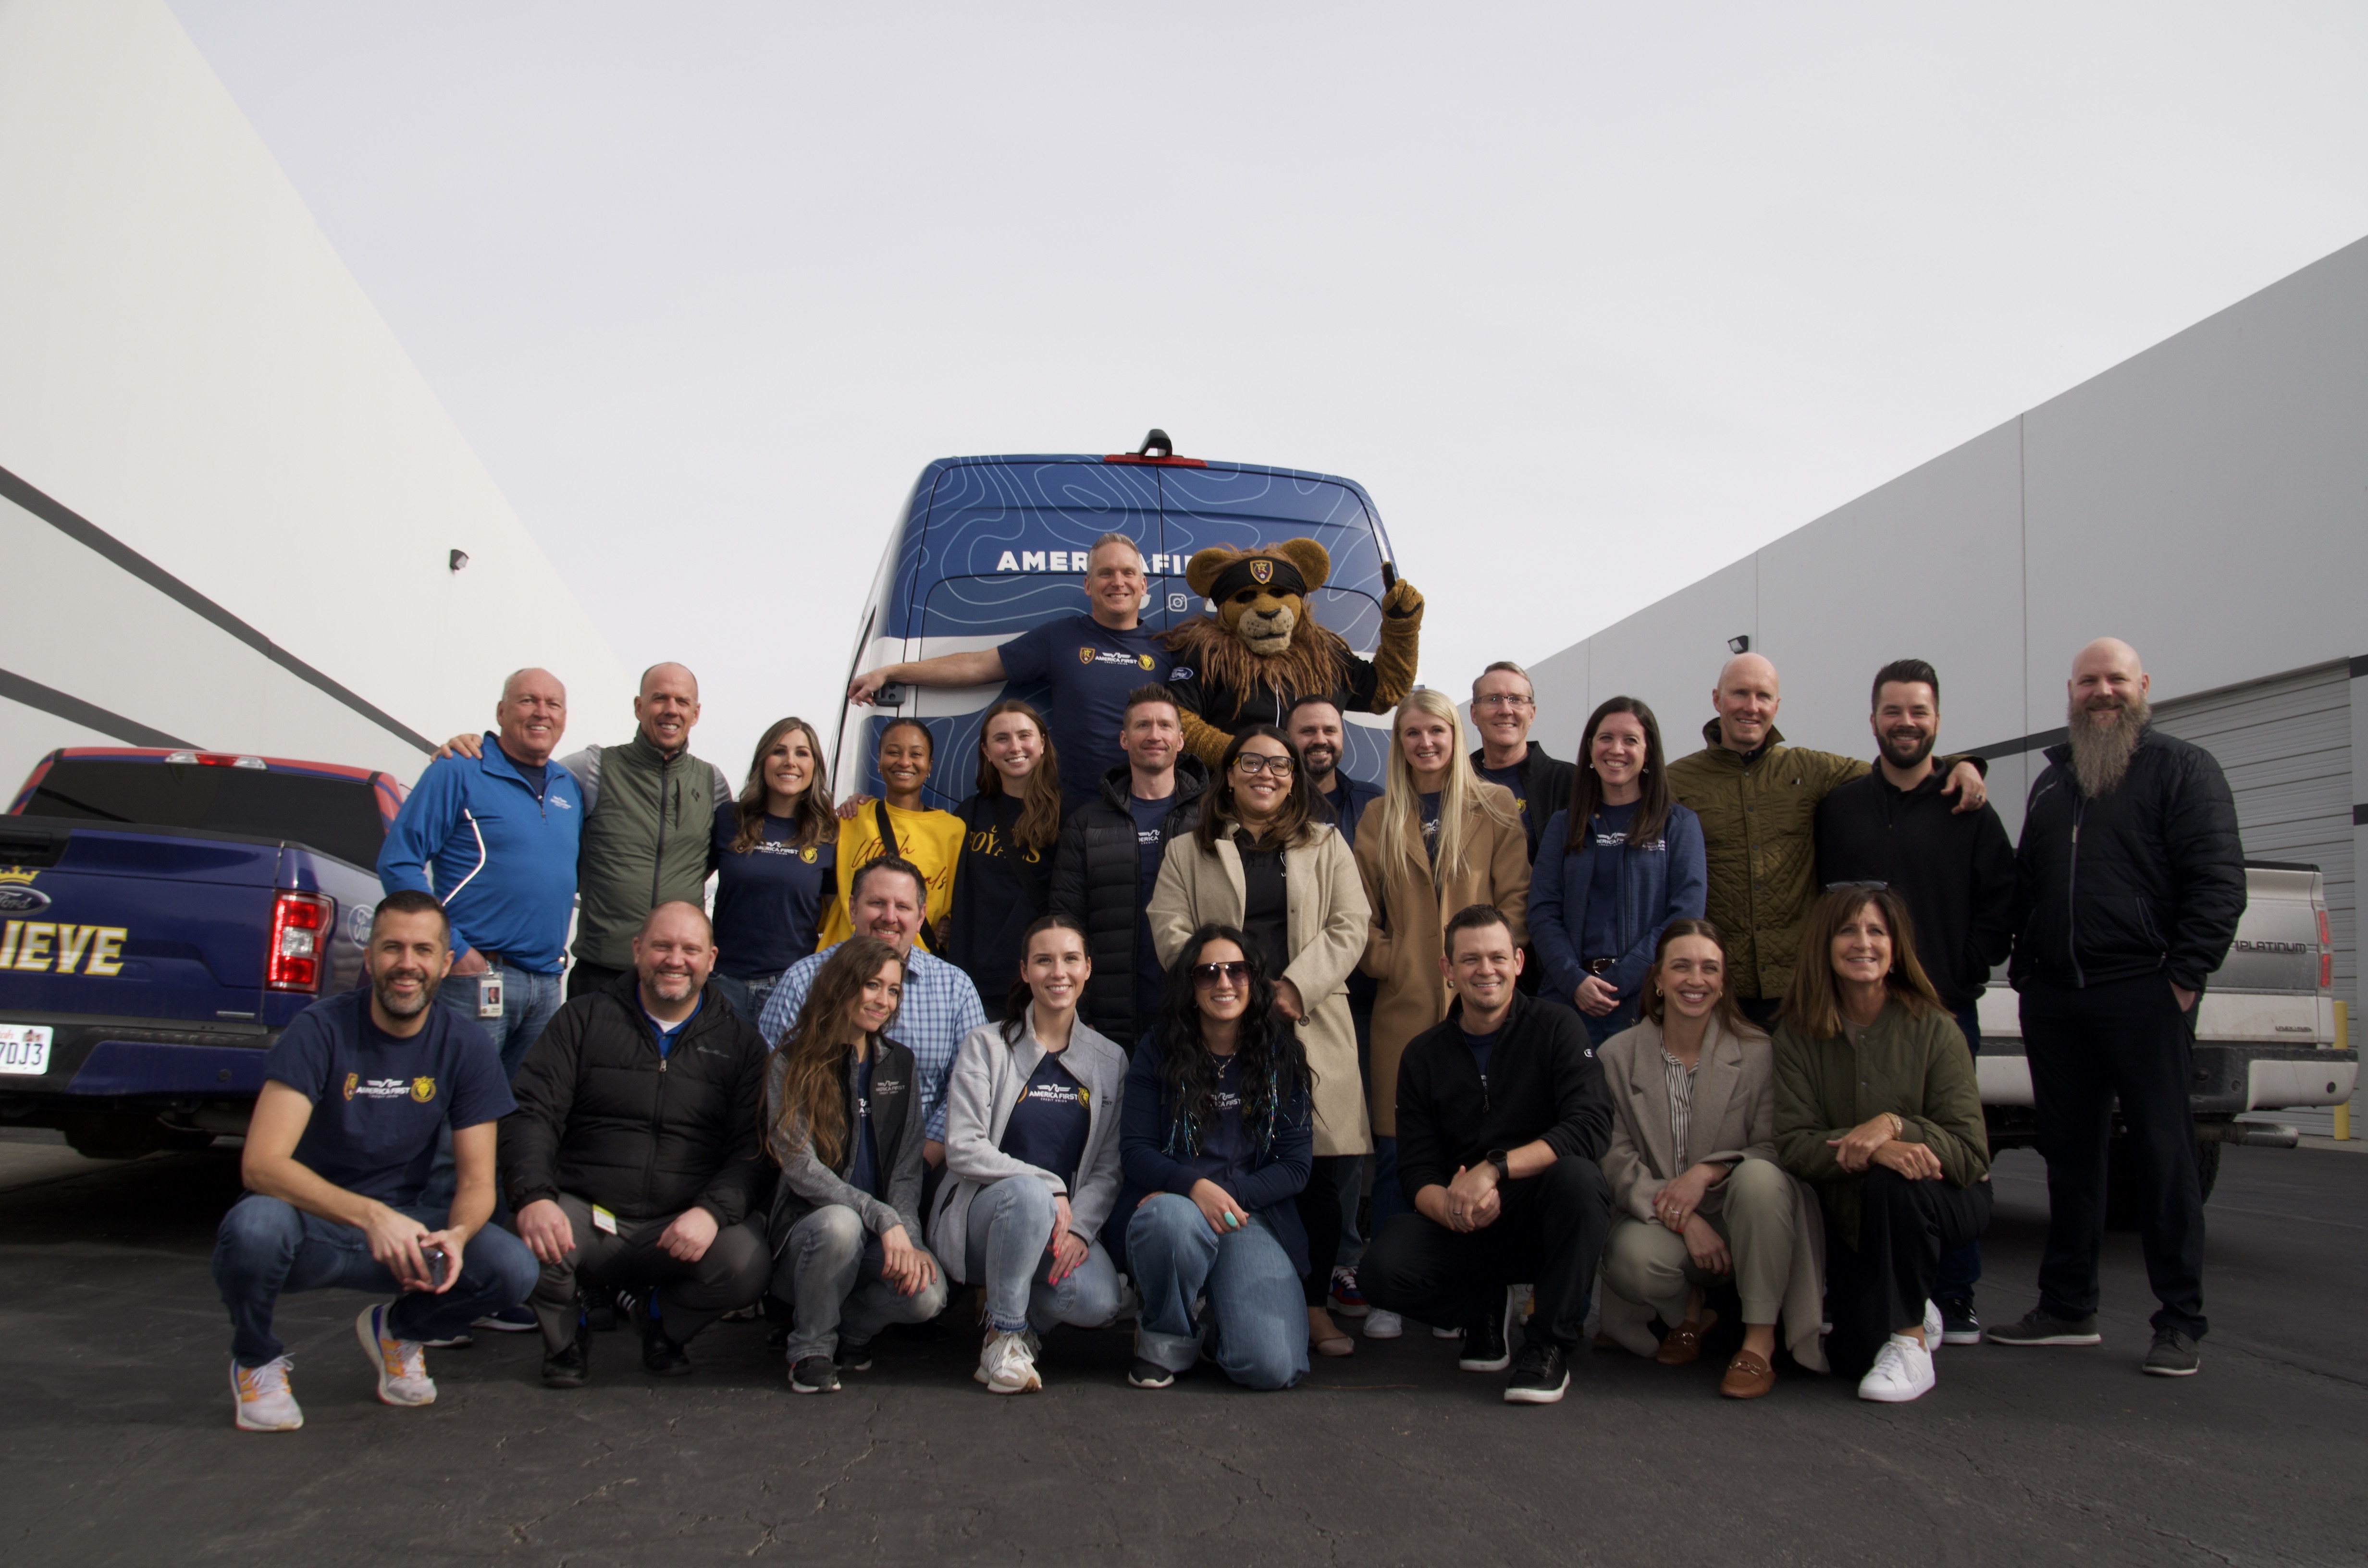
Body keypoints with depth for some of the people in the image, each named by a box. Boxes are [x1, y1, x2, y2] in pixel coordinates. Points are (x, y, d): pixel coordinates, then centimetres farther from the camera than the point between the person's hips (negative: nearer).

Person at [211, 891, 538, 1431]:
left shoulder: (466, 1046, -5)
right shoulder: (322, 1030, -15)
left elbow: (477, 1182, -4)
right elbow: (261, 1164, -26)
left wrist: (457, 1234, -29)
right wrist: (371, 1215, -40)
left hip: (397, 1227, 3)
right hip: (307, 1226, -2)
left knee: (514, 1270, -23)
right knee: (256, 1224, -37)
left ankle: (395, 1329, 12)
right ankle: (256, 1360, -2)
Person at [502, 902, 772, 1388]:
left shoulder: (739, 1042, 10)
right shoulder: (583, 1019, 9)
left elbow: (751, 1148, 1)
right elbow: (532, 1115, 0)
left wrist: (712, 1211, -19)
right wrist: (534, 1197, -19)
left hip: (681, 1226, 1)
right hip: (581, 1214, 0)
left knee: (747, 1266, -28)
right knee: (526, 1248, -33)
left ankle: (662, 1320, 8)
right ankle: (568, 1327, 5)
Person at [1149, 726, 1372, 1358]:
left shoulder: (1327, 846, 17)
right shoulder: (1188, 852, 16)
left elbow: (1349, 927, 5)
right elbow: (1170, 930, 4)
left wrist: (1294, 989, -9)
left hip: (1309, 1029, 1)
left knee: (1318, 1175, -3)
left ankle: (1316, 1306, 8)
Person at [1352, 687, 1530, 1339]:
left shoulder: (1494, 808, 7)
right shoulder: (1379, 818, 13)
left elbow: (1516, 896, 2)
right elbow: (1362, 907, 12)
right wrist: (1385, 961, -2)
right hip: (1403, 1003, 1)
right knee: (1396, 1146, 1)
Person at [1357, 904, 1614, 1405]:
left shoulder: (1555, 1028, -3)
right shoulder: (1424, 1055, 6)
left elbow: (1590, 1126, -18)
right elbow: (1417, 1170, 0)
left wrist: (1494, 1169, -29)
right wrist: (1451, 1205, -25)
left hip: (1545, 1221, -2)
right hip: (1464, 1230, 2)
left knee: (1577, 1176, -35)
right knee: (1384, 1268, -26)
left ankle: (1550, 1344, -14)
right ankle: (1486, 1309, 8)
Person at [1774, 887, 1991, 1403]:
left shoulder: (1934, 1030, -14)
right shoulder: (1799, 1033, -8)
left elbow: (1971, 1153, -18)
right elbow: (1793, 1144, -16)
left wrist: (1894, 1125, -34)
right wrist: (1870, 1151, -34)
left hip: (1943, 1201, -2)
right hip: (1850, 1211, 2)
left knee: (1892, 1183, -36)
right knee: (1850, 1354, -12)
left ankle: (1910, 1344, -18)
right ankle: (1917, 1311, 24)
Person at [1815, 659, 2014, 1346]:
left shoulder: (1969, 813, 8)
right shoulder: (1837, 806, 11)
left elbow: (1999, 914, 5)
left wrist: (1952, 982, -5)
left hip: (1944, 1013, -1)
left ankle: (1954, 1297, 13)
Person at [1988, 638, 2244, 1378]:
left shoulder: (2182, 767, 2)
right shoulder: (2052, 780, 21)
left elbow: (2218, 881, -7)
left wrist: (2185, 975, -14)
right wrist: (2025, 969, 13)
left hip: (2142, 993, -6)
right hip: (2053, 999, 6)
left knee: (2163, 1156, -1)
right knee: (2069, 1155, 10)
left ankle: (2181, 1323, 6)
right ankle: (2068, 1308, 18)